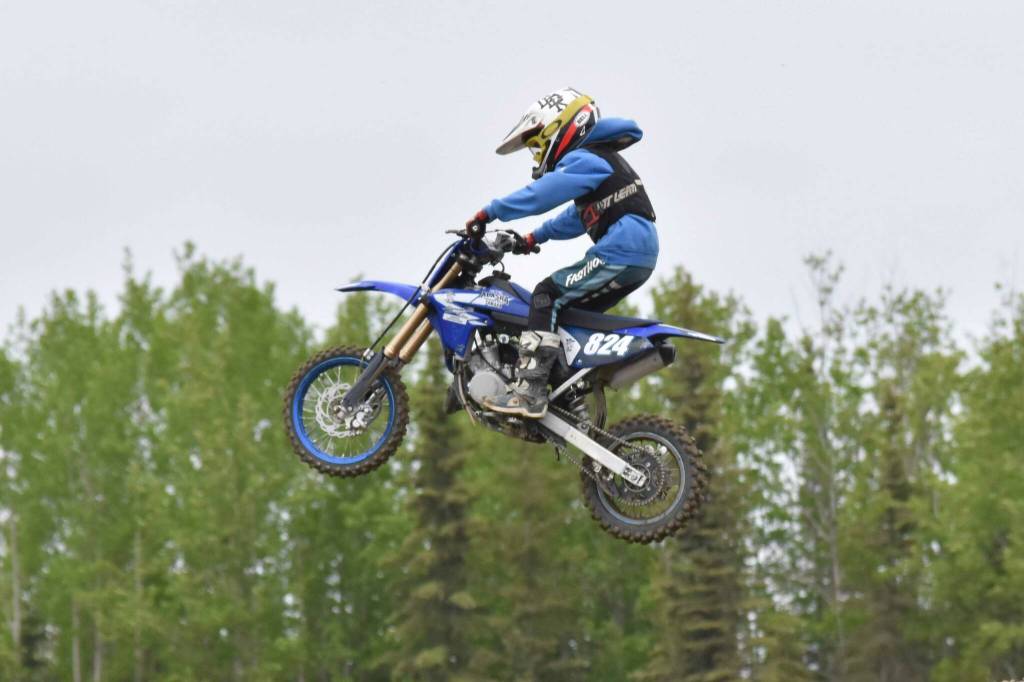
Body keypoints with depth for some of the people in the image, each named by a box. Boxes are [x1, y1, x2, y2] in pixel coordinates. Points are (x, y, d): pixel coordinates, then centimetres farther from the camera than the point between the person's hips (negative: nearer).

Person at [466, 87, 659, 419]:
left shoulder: (584, 160, -6)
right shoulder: (599, 161, 27)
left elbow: (541, 194, -17)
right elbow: (577, 216, 36)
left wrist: (489, 213, -14)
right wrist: (535, 238, 30)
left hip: (621, 251, -10)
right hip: (638, 256, 10)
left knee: (548, 294, -16)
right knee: (566, 310, 19)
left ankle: (529, 390, -28)